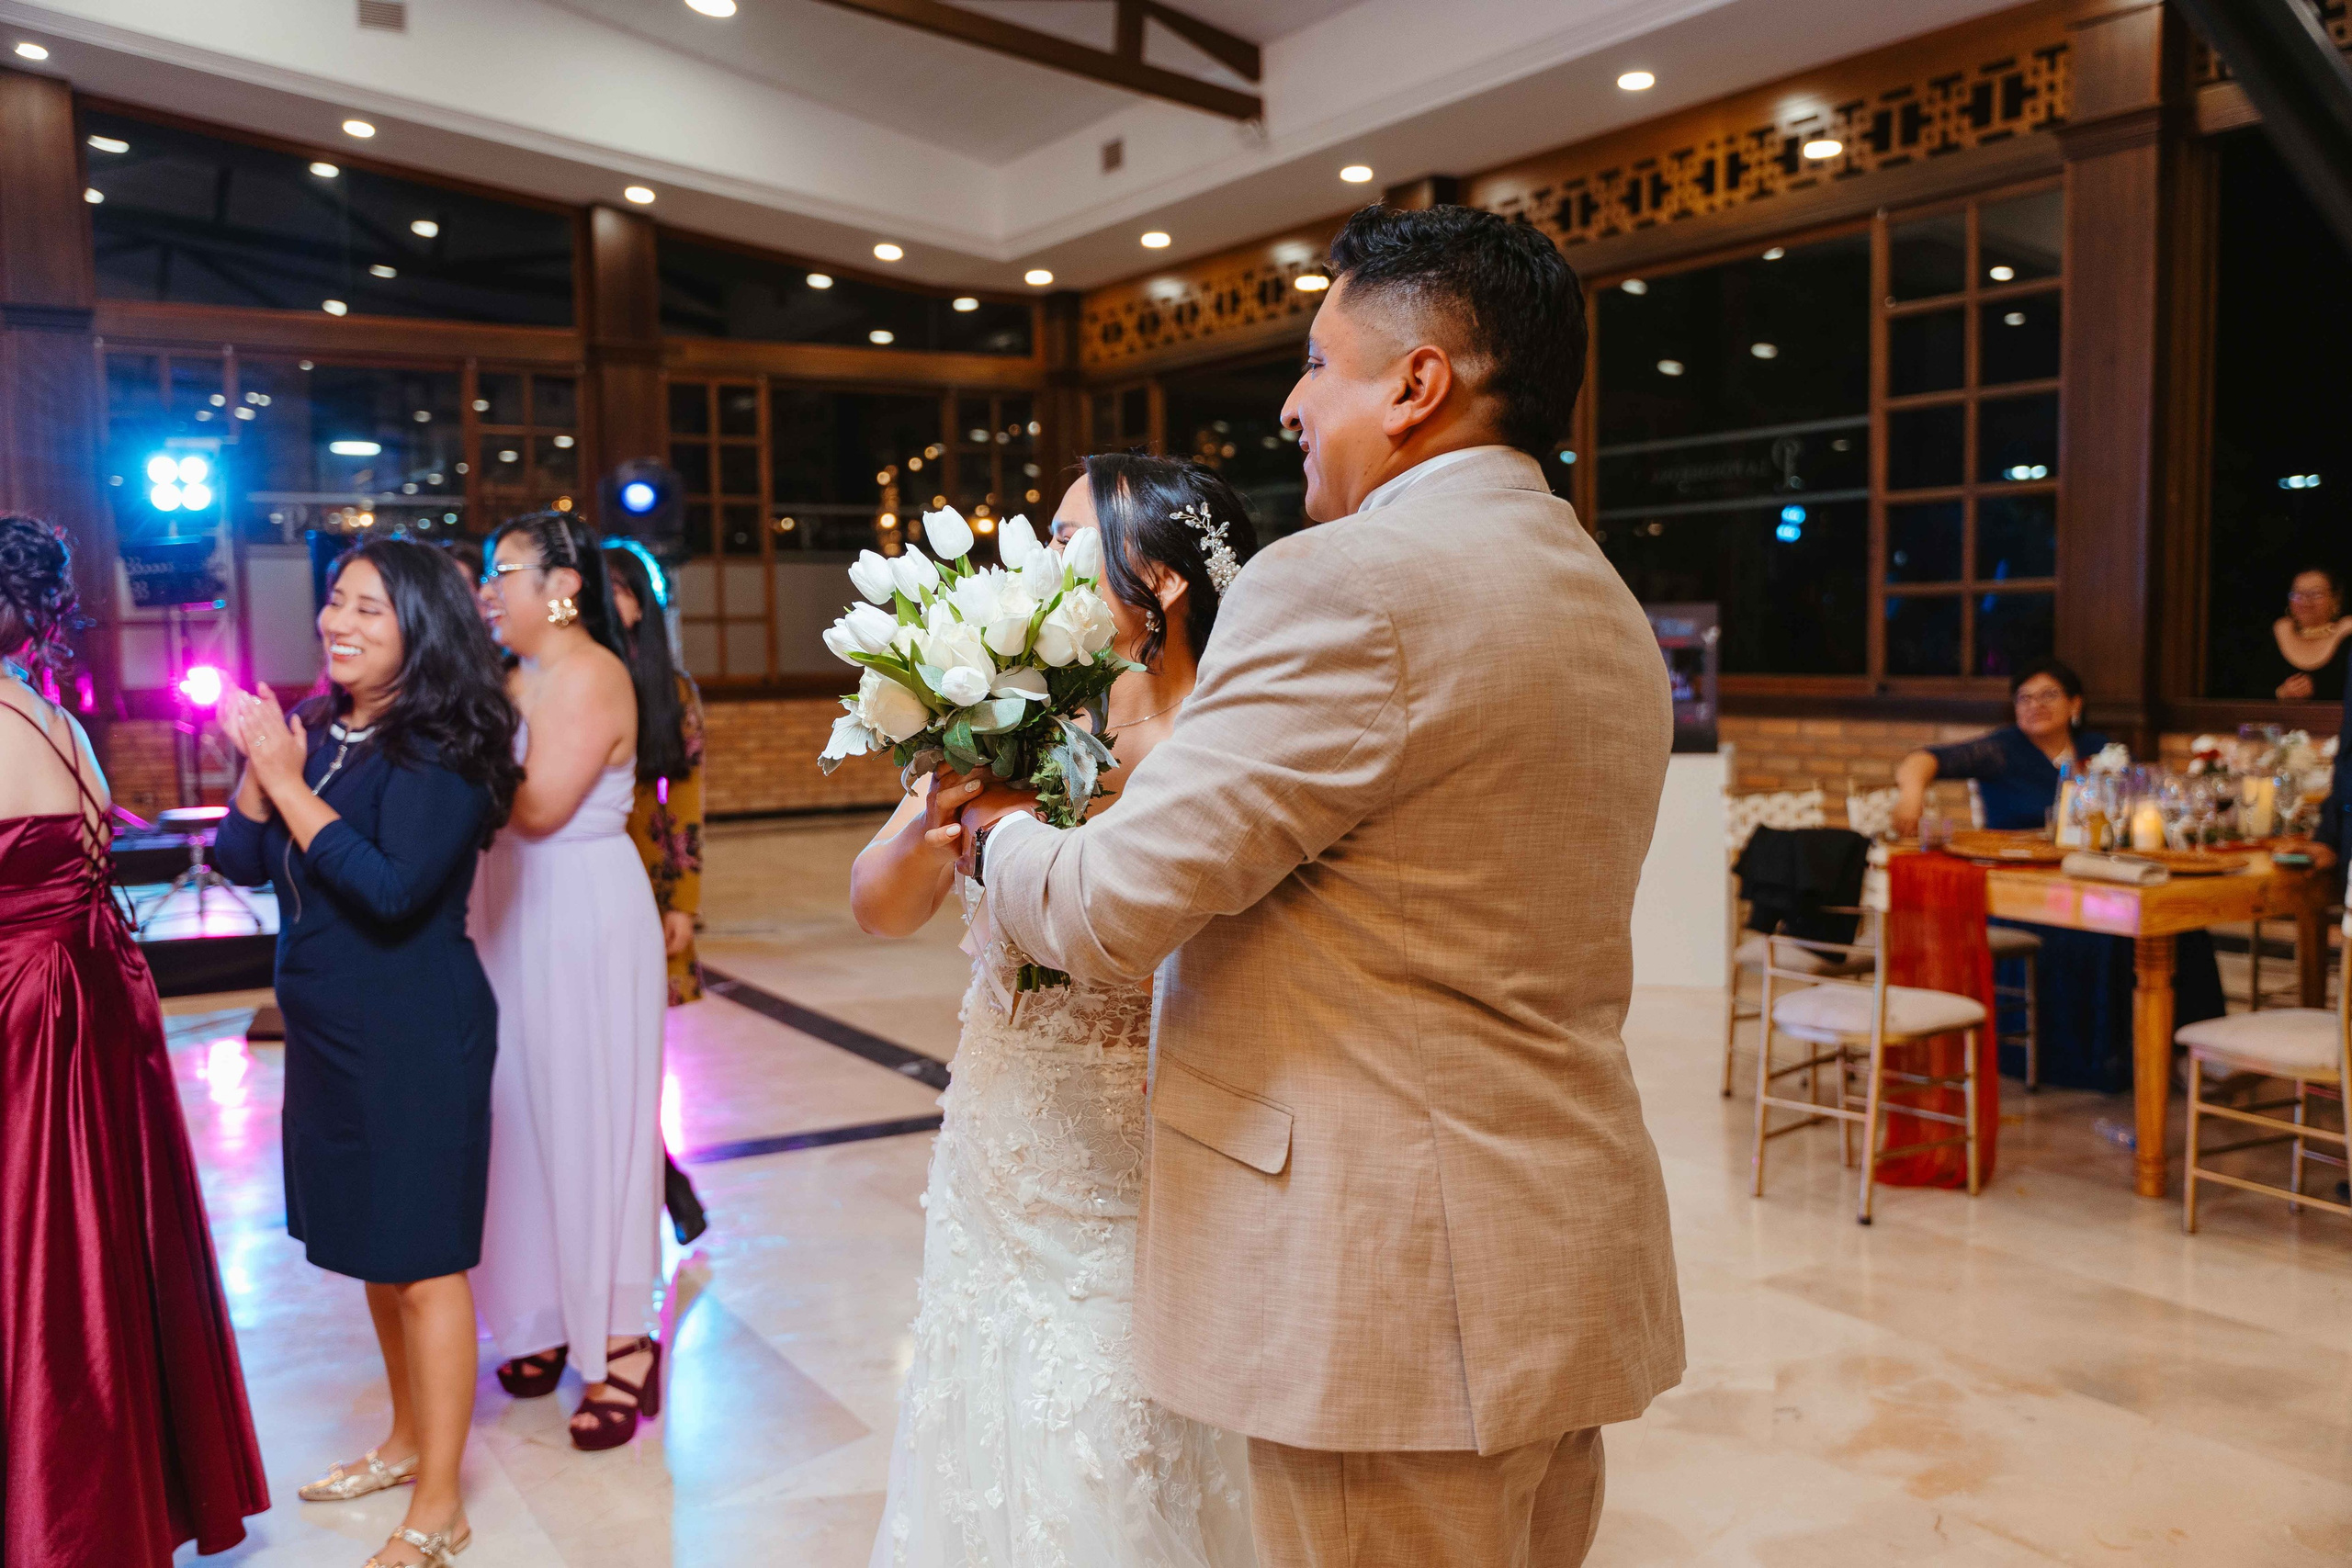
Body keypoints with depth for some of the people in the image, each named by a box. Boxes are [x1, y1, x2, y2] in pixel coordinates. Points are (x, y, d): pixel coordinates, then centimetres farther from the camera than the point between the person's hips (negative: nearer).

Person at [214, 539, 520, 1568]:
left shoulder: (440, 747, -16)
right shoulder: (319, 727, 5)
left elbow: (392, 887, -25)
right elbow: (239, 861, 6)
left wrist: (287, 778, -19)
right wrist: (257, 764, -10)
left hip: (415, 1036, -8)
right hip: (328, 1030, 8)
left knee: (422, 1264, 1)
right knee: (374, 1249, 20)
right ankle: (408, 1440, 40)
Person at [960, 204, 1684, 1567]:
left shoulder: (1345, 582, -18)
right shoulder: (1612, 612, 11)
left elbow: (1110, 907, -16)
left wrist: (1003, 832, 6)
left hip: (1401, 1296, -9)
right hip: (1572, 1263, 9)